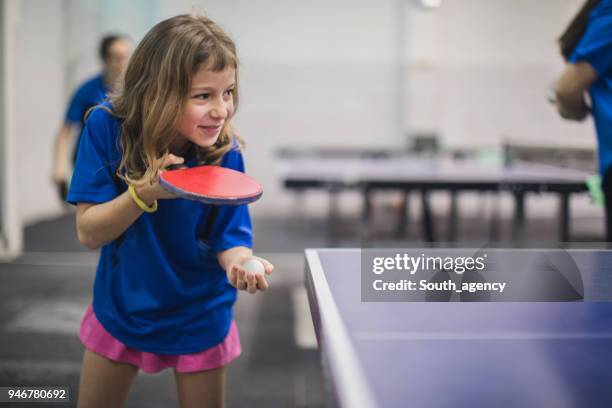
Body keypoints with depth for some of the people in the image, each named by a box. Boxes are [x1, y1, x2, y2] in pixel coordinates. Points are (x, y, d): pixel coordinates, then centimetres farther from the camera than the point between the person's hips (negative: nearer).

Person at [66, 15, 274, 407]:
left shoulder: (225, 153, -21)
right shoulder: (107, 128, -21)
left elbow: (229, 240, -15)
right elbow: (89, 233, -19)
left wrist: (240, 261, -39)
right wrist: (145, 191, -36)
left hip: (198, 319, 0)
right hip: (120, 309, 1)